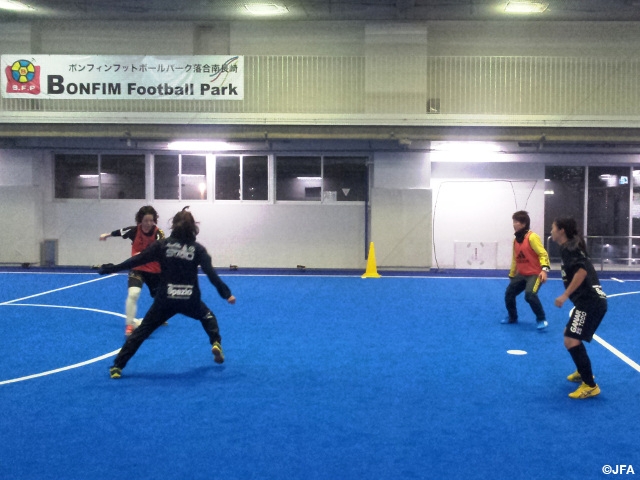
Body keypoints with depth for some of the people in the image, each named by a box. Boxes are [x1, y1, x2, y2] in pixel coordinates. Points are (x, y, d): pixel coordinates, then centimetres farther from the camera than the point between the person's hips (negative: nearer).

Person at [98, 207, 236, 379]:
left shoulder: (163, 244, -1)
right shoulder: (197, 248, -1)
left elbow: (137, 259, -3)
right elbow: (211, 273, -7)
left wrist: (111, 268, 4)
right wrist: (226, 293, -2)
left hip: (165, 299, 0)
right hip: (190, 299, 0)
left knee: (142, 331, 7)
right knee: (208, 316, 32)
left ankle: (117, 366, 2)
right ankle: (216, 344, 14)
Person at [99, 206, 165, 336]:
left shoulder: (158, 233, -21)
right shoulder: (134, 230, -14)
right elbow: (119, 232, 7)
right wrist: (106, 235, 26)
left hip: (155, 270, 1)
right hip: (137, 268, -1)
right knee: (133, 294, -26)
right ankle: (129, 325, -15)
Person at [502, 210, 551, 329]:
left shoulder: (532, 237, -16)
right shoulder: (516, 240, 9)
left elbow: (543, 254, -19)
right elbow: (515, 259, 19)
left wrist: (544, 270, -32)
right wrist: (511, 276, 23)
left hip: (535, 273, -8)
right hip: (521, 274, 8)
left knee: (529, 295, -27)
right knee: (509, 294, 9)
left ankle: (542, 320, -11)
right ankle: (512, 318, 30)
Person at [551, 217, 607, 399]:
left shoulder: (569, 248, -10)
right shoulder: (569, 247, 19)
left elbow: (581, 271, -25)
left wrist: (565, 295, -25)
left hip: (590, 302, -11)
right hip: (590, 301, 11)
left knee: (571, 341, -16)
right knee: (570, 334, 27)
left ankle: (590, 386, -14)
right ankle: (583, 372, 39)